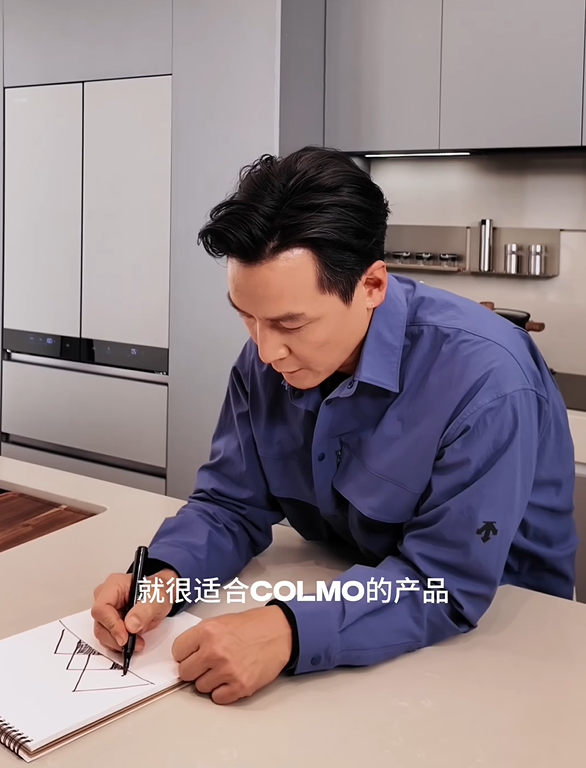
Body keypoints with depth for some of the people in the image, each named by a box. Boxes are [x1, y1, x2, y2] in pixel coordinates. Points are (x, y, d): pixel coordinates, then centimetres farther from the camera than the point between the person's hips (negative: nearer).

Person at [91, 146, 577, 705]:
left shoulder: (483, 378, -30)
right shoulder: (268, 357, -10)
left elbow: (447, 586, -29)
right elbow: (232, 503, -2)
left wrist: (291, 632, -42)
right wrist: (164, 577, -22)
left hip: (494, 617, -4)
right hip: (346, 588, 4)